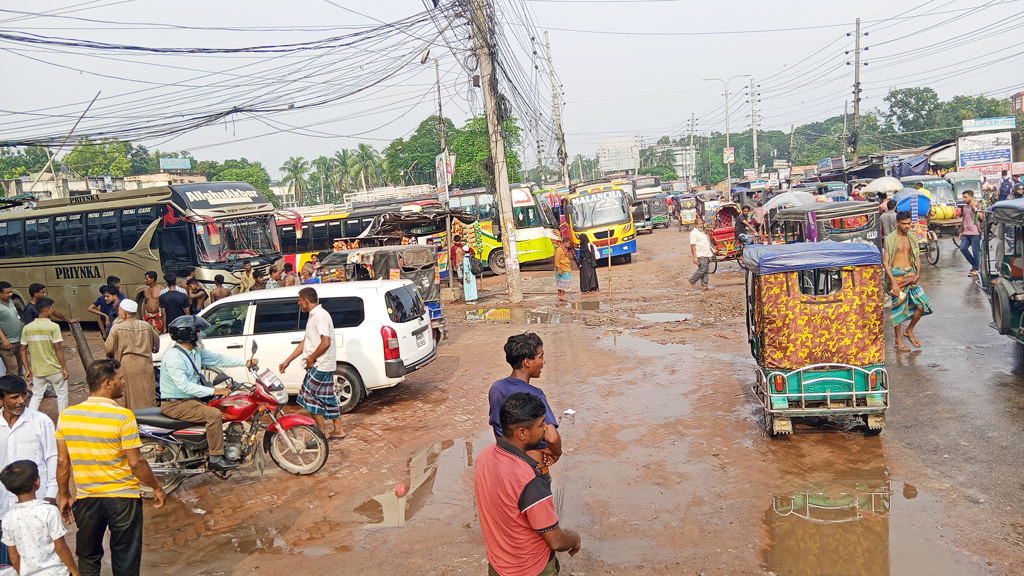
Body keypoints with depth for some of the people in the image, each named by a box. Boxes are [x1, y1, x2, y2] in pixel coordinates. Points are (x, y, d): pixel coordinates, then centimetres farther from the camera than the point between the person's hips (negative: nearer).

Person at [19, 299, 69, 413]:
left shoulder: (27, 328, 1)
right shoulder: (53, 327, -14)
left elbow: (23, 350, 4)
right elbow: (58, 349, -16)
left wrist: (28, 369, 11)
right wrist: (64, 368, -10)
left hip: (37, 370, 4)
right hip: (55, 369, -4)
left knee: (36, 395, 17)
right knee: (62, 395, 12)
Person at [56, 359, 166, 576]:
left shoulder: (66, 416, -4)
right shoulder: (123, 417, -18)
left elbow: (62, 462, 2)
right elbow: (136, 463, -16)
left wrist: (64, 496, 15)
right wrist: (157, 487, -2)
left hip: (86, 499, 4)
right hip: (123, 499, -4)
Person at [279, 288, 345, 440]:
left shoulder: (320, 316, -17)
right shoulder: (314, 316, 16)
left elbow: (326, 342, -27)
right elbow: (305, 342, 20)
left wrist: (311, 358, -15)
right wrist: (287, 361, 19)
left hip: (320, 366, -10)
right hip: (324, 365, 10)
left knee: (309, 397, -3)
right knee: (327, 397, 13)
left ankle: (323, 432, 3)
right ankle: (338, 430, 19)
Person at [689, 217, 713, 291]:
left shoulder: (703, 232, 20)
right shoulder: (694, 233, -10)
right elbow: (693, 245, -16)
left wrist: (709, 255, 23)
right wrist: (695, 257, -22)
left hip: (706, 255, 9)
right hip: (700, 255, -9)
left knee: (706, 271, 6)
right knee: (702, 269, -15)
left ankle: (705, 285, 8)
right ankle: (692, 281, -1)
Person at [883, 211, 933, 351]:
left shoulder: (912, 239, 12)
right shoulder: (890, 239, -4)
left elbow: (917, 258, 17)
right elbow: (885, 262, -8)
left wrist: (918, 273, -1)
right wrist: (893, 282, -15)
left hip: (911, 275, 5)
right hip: (897, 275, -5)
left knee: (923, 304, -2)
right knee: (898, 306, -2)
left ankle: (909, 331, 20)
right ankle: (898, 340, 9)